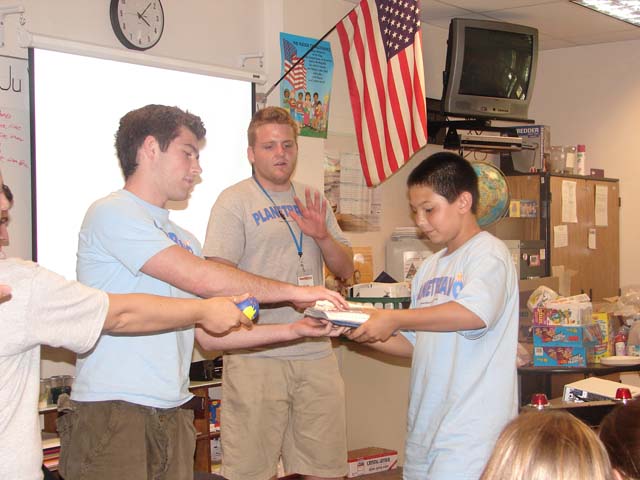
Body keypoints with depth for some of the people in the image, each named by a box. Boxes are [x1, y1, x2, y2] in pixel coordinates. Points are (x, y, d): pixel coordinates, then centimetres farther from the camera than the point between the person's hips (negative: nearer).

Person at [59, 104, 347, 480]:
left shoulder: (184, 241, 17)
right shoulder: (113, 214, -7)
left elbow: (209, 335, 15)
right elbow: (203, 279, -13)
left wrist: (296, 329, 7)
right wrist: (294, 291, -5)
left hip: (174, 414, 7)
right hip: (113, 411, -7)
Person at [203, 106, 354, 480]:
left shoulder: (313, 201, 16)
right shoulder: (235, 201, -2)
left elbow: (346, 270, 17)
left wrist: (323, 236, -4)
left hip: (316, 354, 5)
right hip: (256, 356, -5)